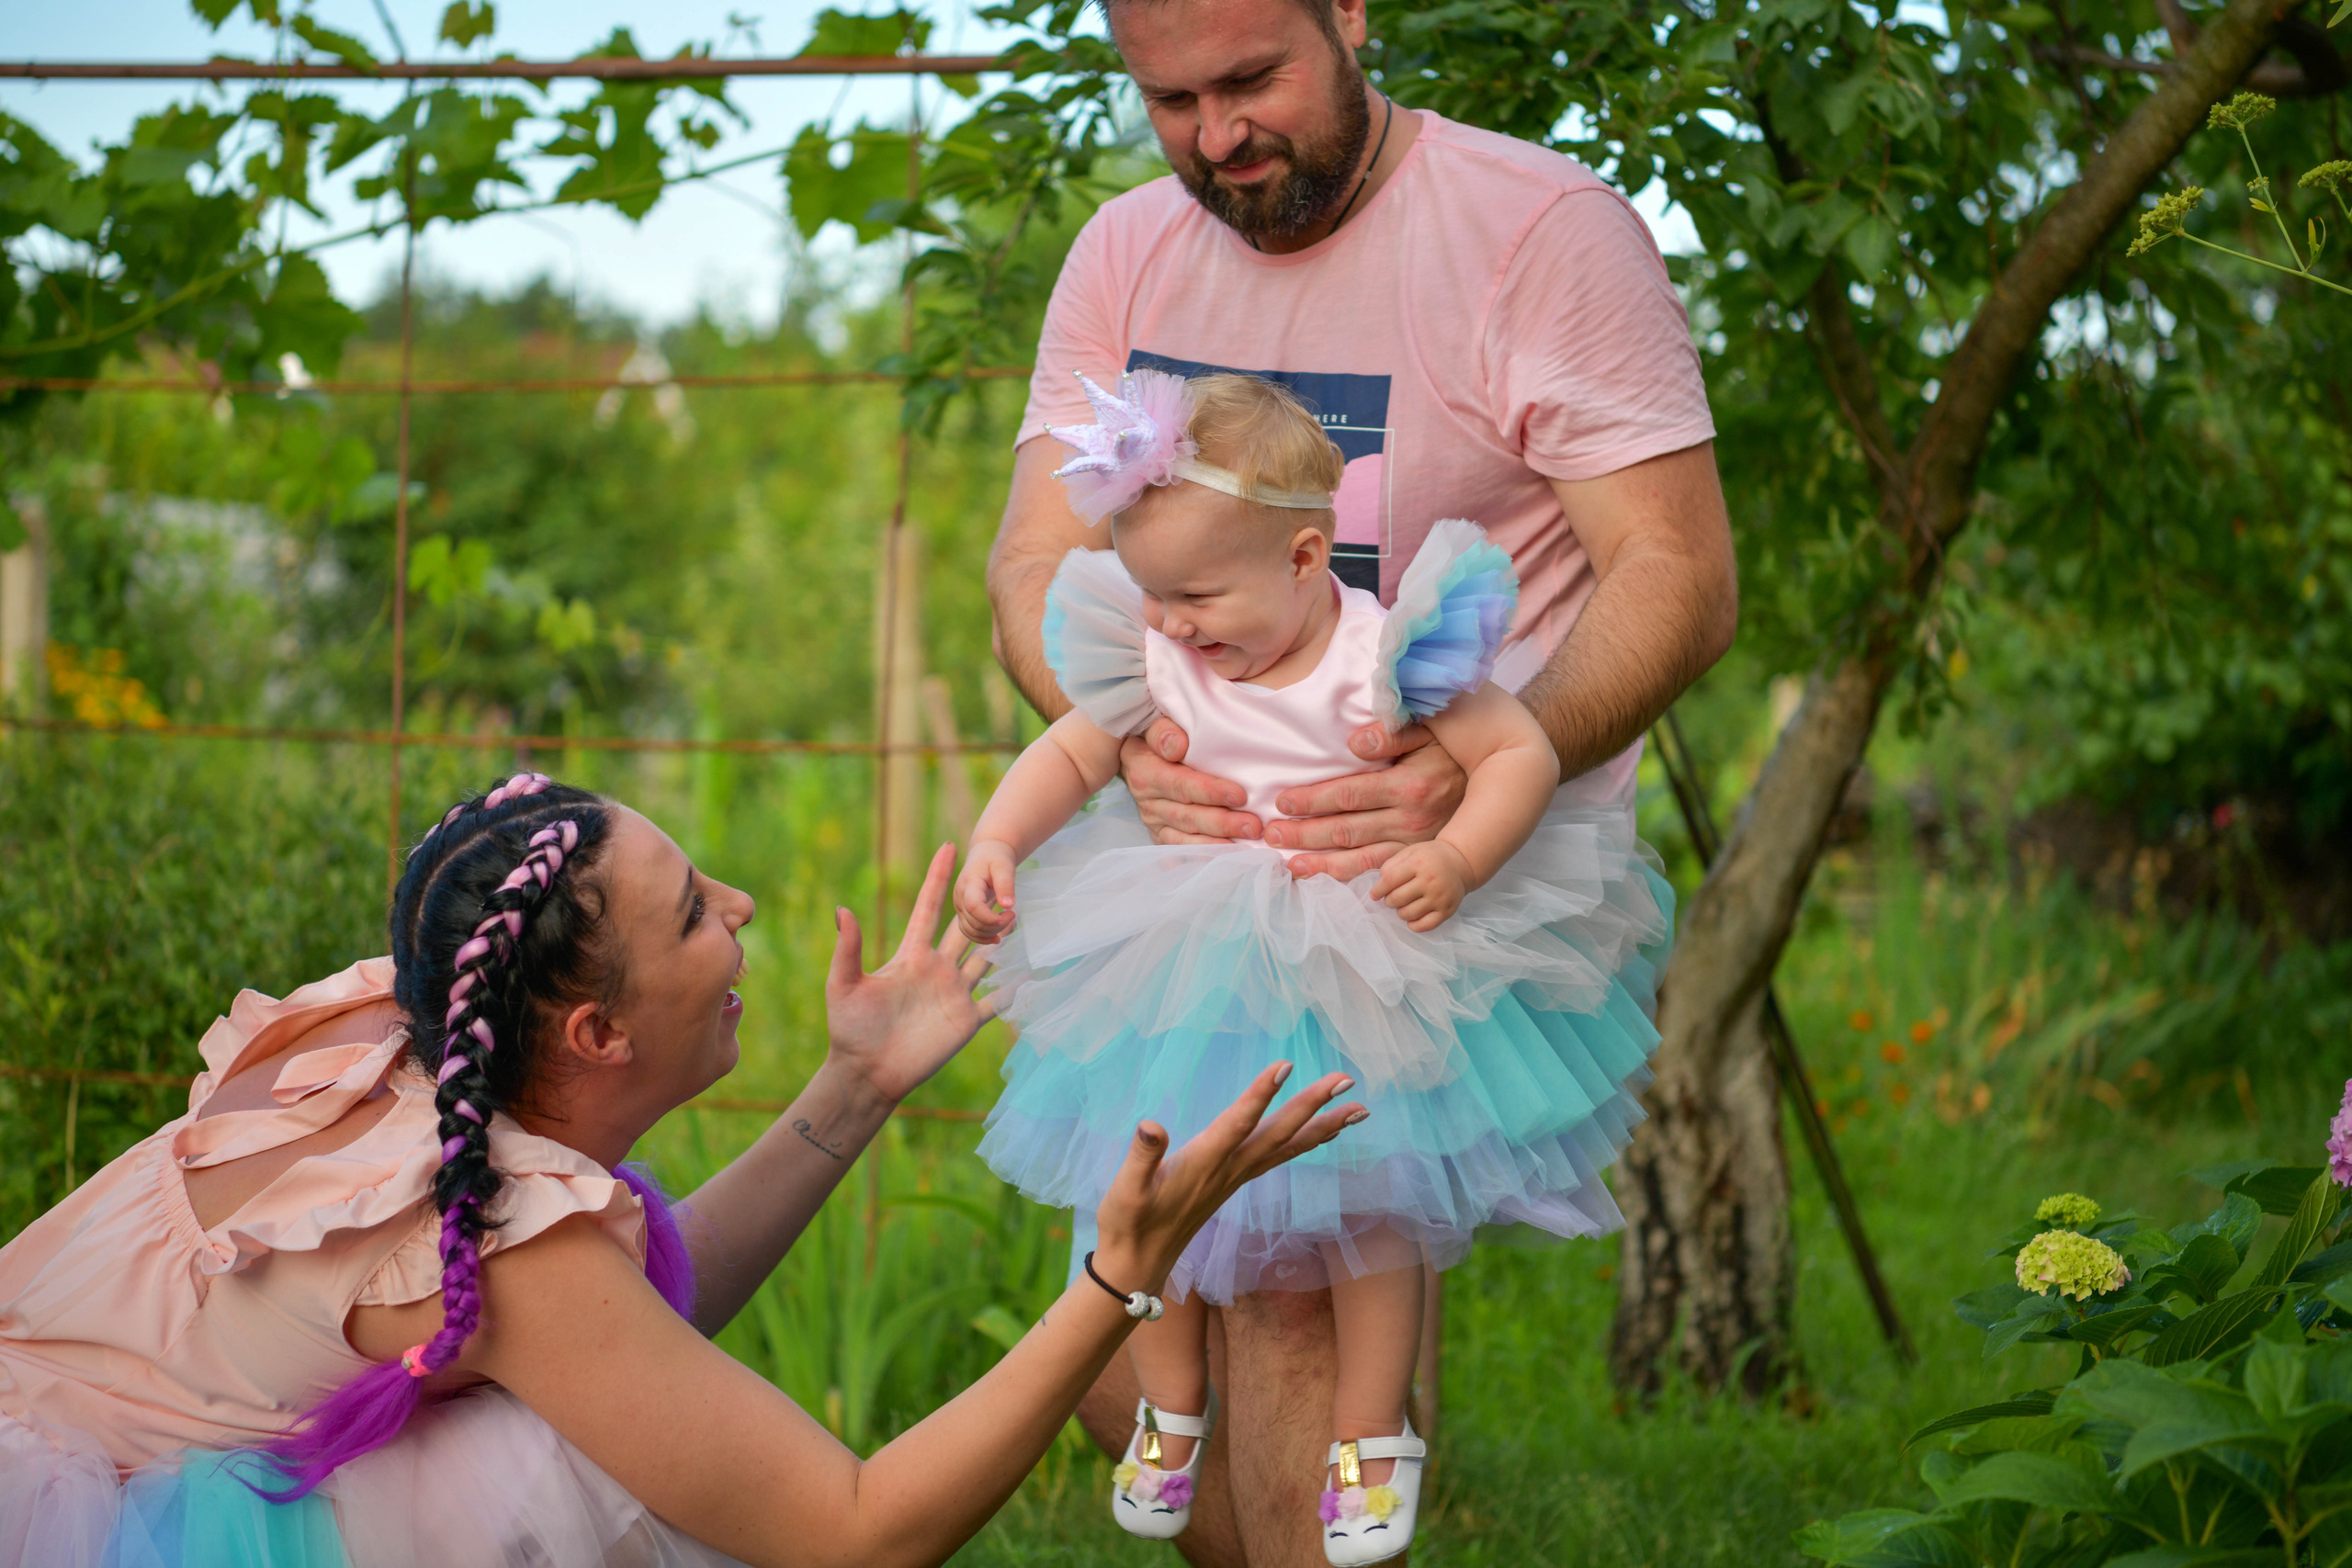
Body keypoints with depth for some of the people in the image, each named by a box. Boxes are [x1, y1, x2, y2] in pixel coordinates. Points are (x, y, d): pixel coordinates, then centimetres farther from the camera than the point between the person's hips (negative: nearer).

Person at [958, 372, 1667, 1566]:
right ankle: (1170, 1411, 31)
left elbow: (1521, 754, -16)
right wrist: (994, 844, -11)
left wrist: (1455, 860, -32)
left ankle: (1370, 1439, 22)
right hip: (1195, 973, 4)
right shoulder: (1160, 662, -7)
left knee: (1369, 1205, 3)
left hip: (1364, 964, -4)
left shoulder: (1386, 651, -19)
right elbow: (1069, 754, 5)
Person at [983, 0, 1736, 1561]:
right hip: (1197, 844, 6)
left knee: (1292, 1276, -20)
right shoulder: (1128, 255, 4)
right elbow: (1036, 566, -2)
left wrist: (1493, 768, -37)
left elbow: (1682, 580, -18)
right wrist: (1129, 736, -25)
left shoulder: (1545, 230, -13)